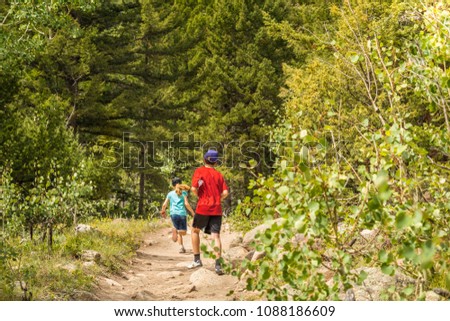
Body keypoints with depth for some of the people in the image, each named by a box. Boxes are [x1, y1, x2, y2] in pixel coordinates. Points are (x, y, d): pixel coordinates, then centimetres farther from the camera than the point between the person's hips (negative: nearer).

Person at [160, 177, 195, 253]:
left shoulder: (170, 194, 13)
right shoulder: (183, 192, 8)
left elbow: (164, 205, 12)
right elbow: (186, 204, -2)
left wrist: (163, 212, 30)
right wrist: (192, 212, 6)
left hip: (173, 214, 2)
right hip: (182, 213, -2)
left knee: (179, 233, 13)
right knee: (183, 232, 5)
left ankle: (181, 247, -7)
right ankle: (175, 230, -23)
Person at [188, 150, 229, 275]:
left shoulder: (199, 171, -1)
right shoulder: (219, 174, 10)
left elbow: (194, 188, -13)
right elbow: (225, 193, 1)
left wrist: (199, 196, 6)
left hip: (203, 207, -2)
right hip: (217, 209, 2)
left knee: (195, 230, 19)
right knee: (216, 236, -1)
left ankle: (197, 260, 17)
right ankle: (218, 265, -11)